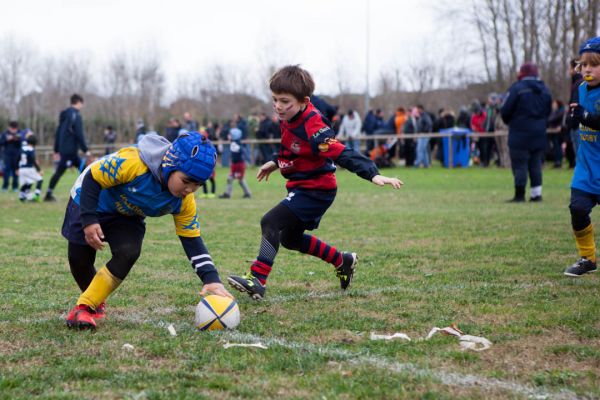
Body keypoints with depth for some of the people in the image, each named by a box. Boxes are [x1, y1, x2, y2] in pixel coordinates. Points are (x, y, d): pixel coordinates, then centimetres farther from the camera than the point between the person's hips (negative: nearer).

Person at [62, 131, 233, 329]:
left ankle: (85, 307, -9)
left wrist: (212, 279, -27)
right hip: (87, 202, -3)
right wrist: (90, 220, -32)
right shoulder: (133, 162, -41)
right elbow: (92, 179, -29)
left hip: (126, 217, 4)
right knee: (79, 260, -3)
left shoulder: (184, 202, -22)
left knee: (128, 253, -21)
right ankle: (95, 301, 30)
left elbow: (193, 241, -15)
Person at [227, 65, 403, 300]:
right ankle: (342, 262, 38)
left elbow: (342, 153, -36)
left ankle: (257, 280, -23)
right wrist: (276, 163, 21)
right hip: (301, 186, 10)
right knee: (290, 238, 23)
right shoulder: (289, 118, -3)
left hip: (316, 190, -10)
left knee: (271, 222, -22)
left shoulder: (313, 129, -29)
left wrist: (373, 174, -45)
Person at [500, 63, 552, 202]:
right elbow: (548, 111, 13)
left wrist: (508, 121, 9)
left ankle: (520, 194, -2)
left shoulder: (517, 88, -10)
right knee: (535, 163, 12)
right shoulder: (545, 90, 10)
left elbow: (505, 111, -9)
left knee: (519, 163, -1)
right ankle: (536, 193, 9)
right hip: (539, 133, 6)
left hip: (520, 134, -6)